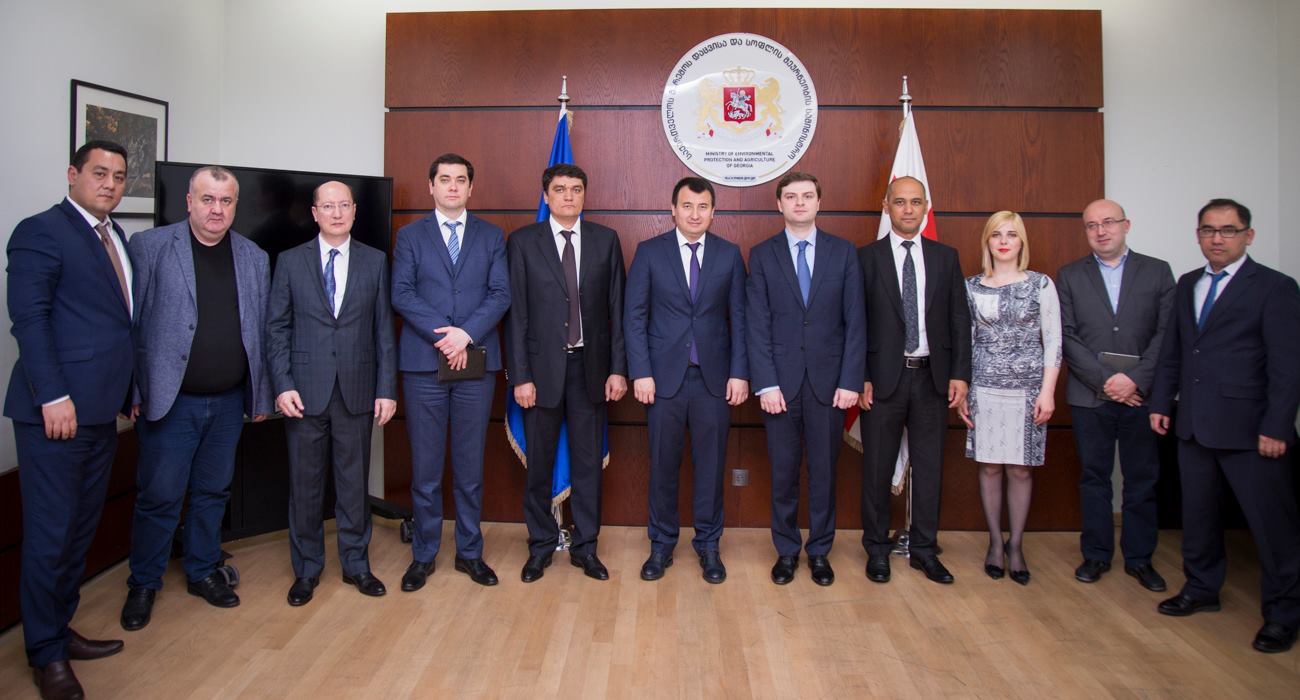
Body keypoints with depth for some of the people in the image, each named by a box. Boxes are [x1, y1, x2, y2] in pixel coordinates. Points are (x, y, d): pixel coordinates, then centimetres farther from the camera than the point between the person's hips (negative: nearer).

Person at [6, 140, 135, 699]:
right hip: (58, 410, -8)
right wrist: (54, 397, -19)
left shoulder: (115, 237, 16)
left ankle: (61, 630, 29)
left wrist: (129, 389, 13)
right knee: (51, 533, 2)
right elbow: (28, 318, -14)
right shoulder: (40, 232, -7)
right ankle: (46, 654, 16)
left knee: (81, 529, 16)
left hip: (102, 409, 8)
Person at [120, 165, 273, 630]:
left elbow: (262, 331, 8)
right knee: (159, 496, 4)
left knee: (213, 492, 15)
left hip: (229, 402, 4)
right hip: (169, 400, -3)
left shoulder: (254, 259, 7)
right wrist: (132, 391, -8)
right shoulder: (148, 247, -4)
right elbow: (128, 322, -5)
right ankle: (144, 584, 23)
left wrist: (261, 396, 8)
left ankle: (203, 572, 31)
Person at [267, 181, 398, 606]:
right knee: (304, 485, 8)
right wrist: (282, 385, -7)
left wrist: (386, 388, -2)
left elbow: (384, 329, 3)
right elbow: (277, 328, 3)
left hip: (357, 390, 0)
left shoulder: (375, 262, 5)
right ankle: (307, 568, 24)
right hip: (305, 391, 0)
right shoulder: (291, 261, 4)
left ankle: (356, 563, 24)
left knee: (355, 482, 9)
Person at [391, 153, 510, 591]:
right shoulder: (410, 236, 9)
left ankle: (469, 552, 19)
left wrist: (467, 333, -14)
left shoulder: (491, 237, 10)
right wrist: (443, 334, -14)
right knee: (425, 467, 5)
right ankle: (423, 554, 18)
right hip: (423, 364, 0)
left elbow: (500, 294, 0)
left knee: (470, 467, 7)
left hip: (477, 362, 1)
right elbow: (401, 294, -2)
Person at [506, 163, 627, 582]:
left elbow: (616, 309, 4)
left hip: (590, 365, 1)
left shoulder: (606, 240, 5)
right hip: (543, 364, -1)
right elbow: (516, 313, -3)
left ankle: (585, 547, 21)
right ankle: (541, 545, 24)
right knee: (539, 462, 8)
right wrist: (520, 375, -7)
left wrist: (618, 368, -1)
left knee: (588, 461, 8)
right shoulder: (523, 242, 0)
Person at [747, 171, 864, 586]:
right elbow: (757, 325, -2)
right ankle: (786, 550, 22)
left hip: (828, 380, 1)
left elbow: (855, 322, 2)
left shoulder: (843, 252, 5)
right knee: (783, 471, 7)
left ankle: (819, 552, 23)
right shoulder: (762, 255, 4)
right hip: (781, 380, 0)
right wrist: (766, 383, -10)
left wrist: (850, 381, -6)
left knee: (823, 470, 8)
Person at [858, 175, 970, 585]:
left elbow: (959, 319, 7)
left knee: (929, 465, 9)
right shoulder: (866, 258, 0)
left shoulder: (945, 257, 8)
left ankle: (924, 549, 23)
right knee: (878, 467, 6)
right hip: (883, 377, -2)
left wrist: (960, 373, -1)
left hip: (932, 377, 3)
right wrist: (859, 377, -9)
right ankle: (877, 548, 21)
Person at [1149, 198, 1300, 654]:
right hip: (1195, 426, 6)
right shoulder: (1187, 285, 13)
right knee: (1197, 514, 16)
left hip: (1249, 428, -6)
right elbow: (1172, 351, 16)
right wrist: (1161, 403, 10)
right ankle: (1201, 590, 33)